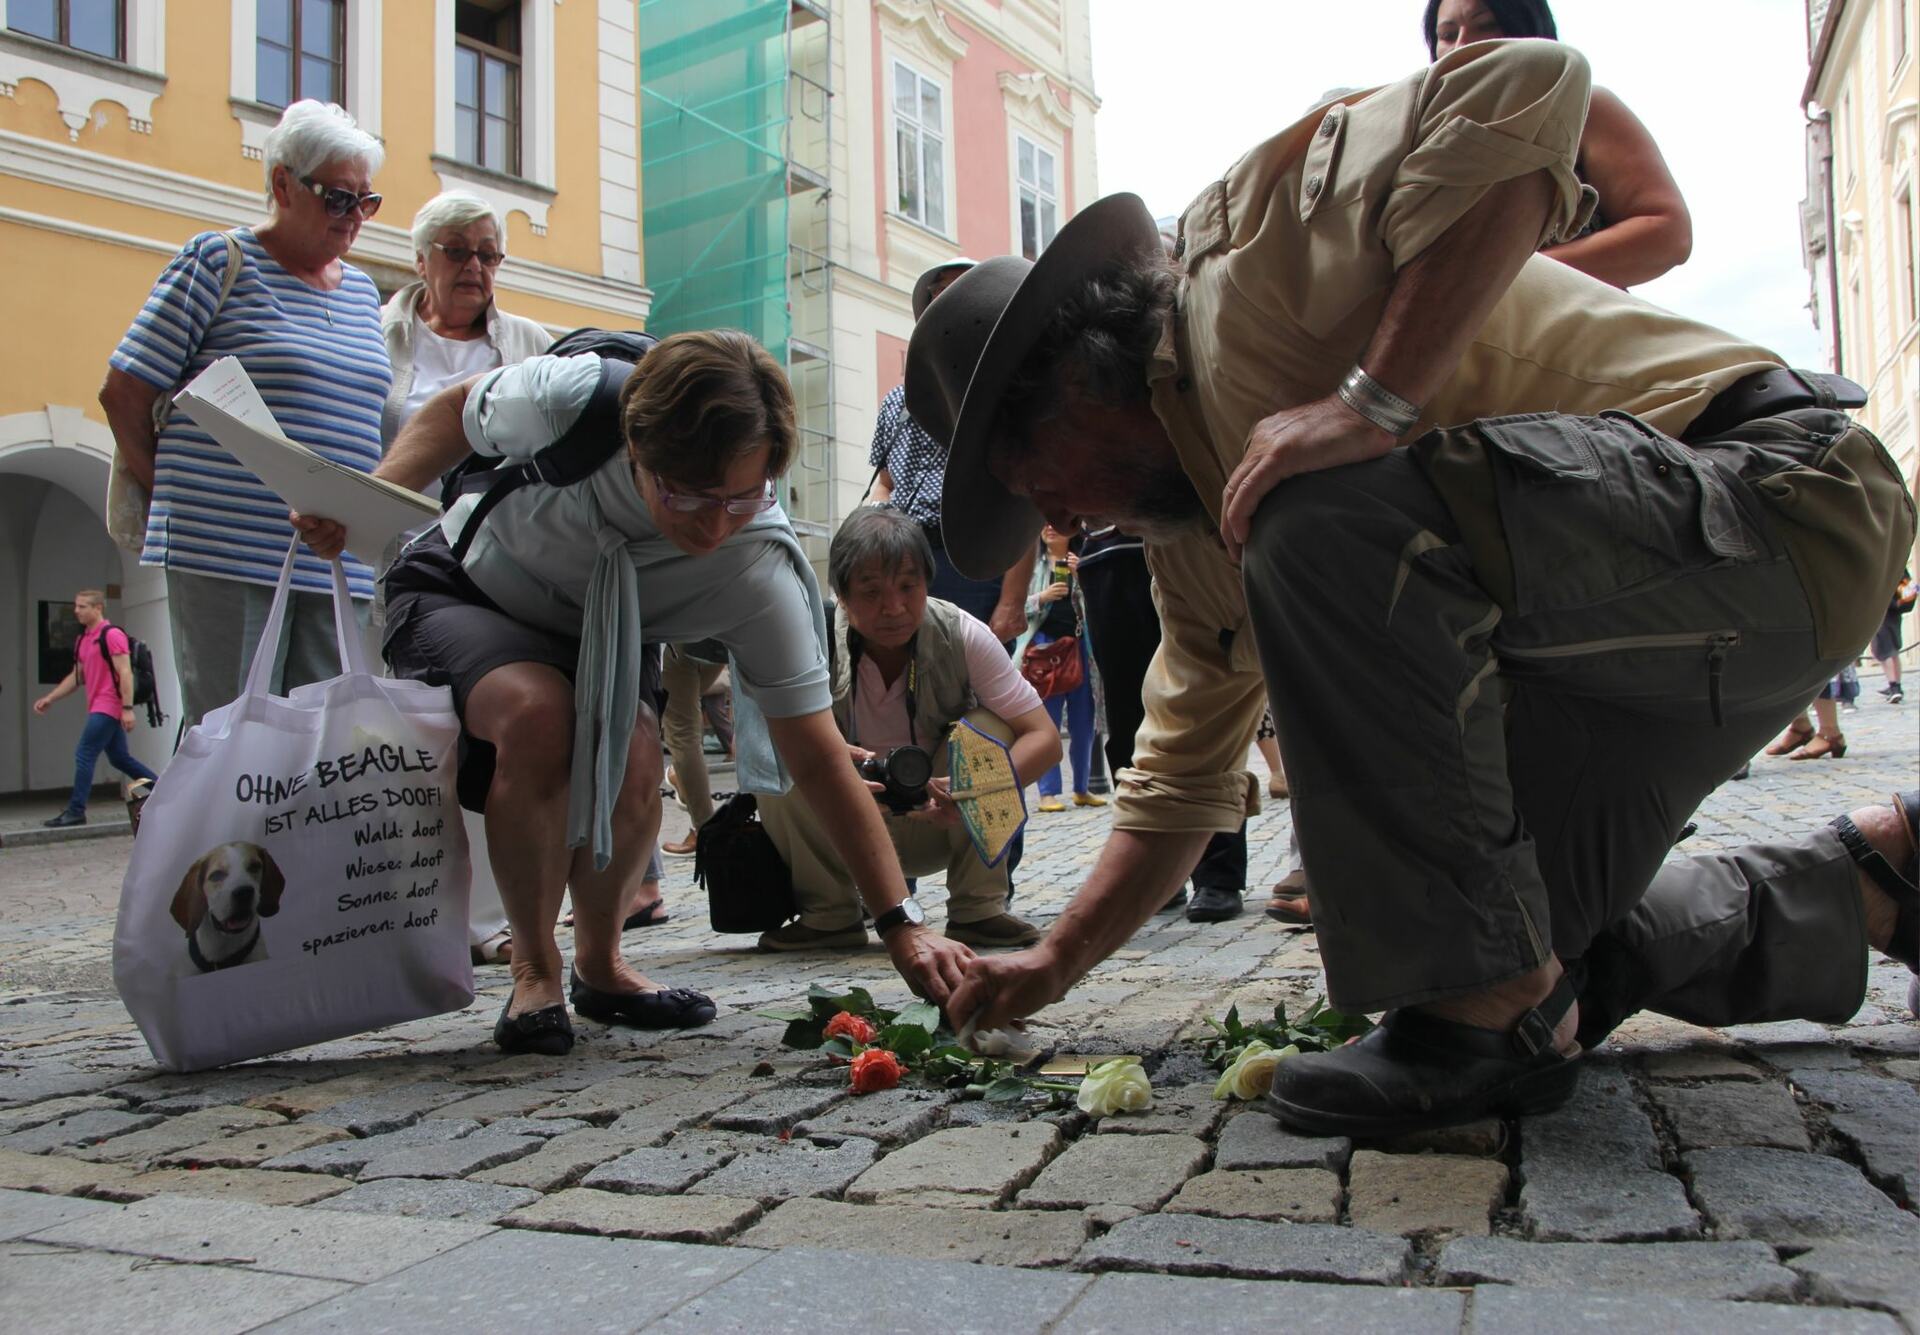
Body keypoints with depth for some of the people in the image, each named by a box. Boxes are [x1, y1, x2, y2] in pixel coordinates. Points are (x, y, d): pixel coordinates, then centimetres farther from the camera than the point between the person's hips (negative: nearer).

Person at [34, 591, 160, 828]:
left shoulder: (111, 635, -11)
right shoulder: (83, 640, 16)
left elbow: (125, 673, -16)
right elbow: (77, 676, 23)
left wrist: (127, 708, -20)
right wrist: (49, 698, 18)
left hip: (108, 708, -9)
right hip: (99, 708, 9)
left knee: (84, 756, -9)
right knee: (120, 758, 11)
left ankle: (76, 811, -5)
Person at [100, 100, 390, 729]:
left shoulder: (363, 292, 18)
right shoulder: (219, 261, 1)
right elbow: (124, 392, 0)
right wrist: (175, 495, 3)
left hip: (340, 569, 5)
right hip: (229, 556, -5)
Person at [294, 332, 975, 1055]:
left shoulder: (762, 576, -33)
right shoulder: (570, 398, -34)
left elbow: (819, 757, -29)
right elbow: (456, 410, -9)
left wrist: (902, 927, -33)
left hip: (600, 641, 1)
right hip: (460, 584, -1)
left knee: (634, 762, -29)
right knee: (540, 713, -33)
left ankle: (599, 966, 2)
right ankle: (535, 971, -11)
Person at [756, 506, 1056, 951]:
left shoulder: (962, 635, -19)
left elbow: (1045, 738, -22)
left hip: (937, 828, 1)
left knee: (990, 727, -24)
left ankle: (978, 909, -12)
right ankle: (829, 916, -8)